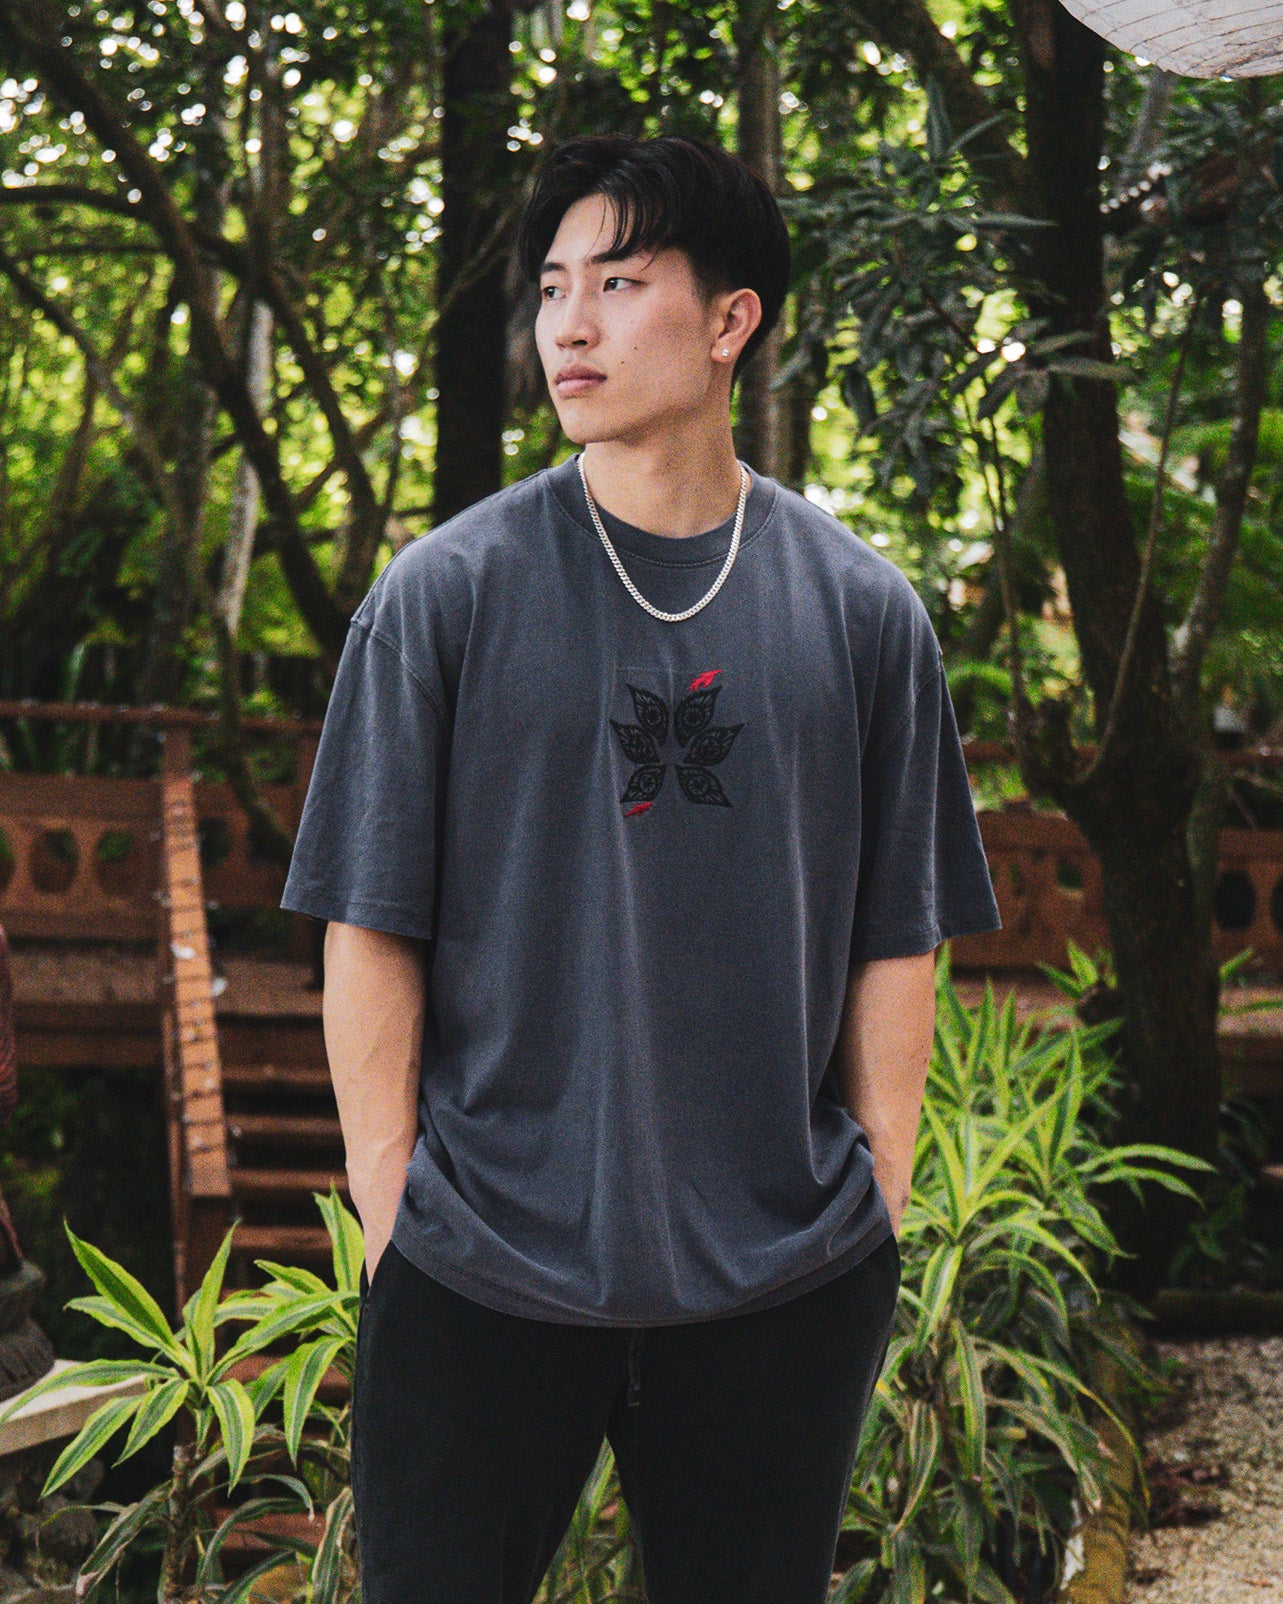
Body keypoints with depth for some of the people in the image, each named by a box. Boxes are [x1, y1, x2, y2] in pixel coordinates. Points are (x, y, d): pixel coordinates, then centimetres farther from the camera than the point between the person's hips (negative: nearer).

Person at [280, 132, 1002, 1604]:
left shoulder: (864, 611, 4)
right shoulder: (447, 592, -2)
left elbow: (894, 942, 7)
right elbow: (372, 929, -1)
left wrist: (875, 1206, 4)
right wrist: (389, 1208, -4)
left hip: (787, 1282, 2)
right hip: (482, 1279, -1)